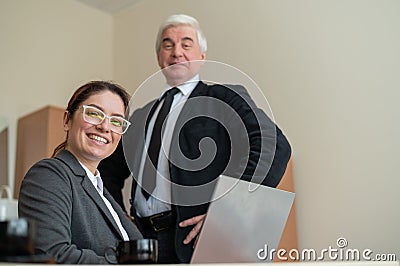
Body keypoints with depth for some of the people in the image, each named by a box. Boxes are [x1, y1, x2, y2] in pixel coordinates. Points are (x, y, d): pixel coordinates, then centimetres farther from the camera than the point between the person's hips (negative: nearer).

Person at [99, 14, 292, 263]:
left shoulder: (225, 98, 2)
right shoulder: (141, 116, 20)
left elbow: (275, 146, -12)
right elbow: (110, 170, 28)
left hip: (195, 239, -5)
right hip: (142, 240, 5)